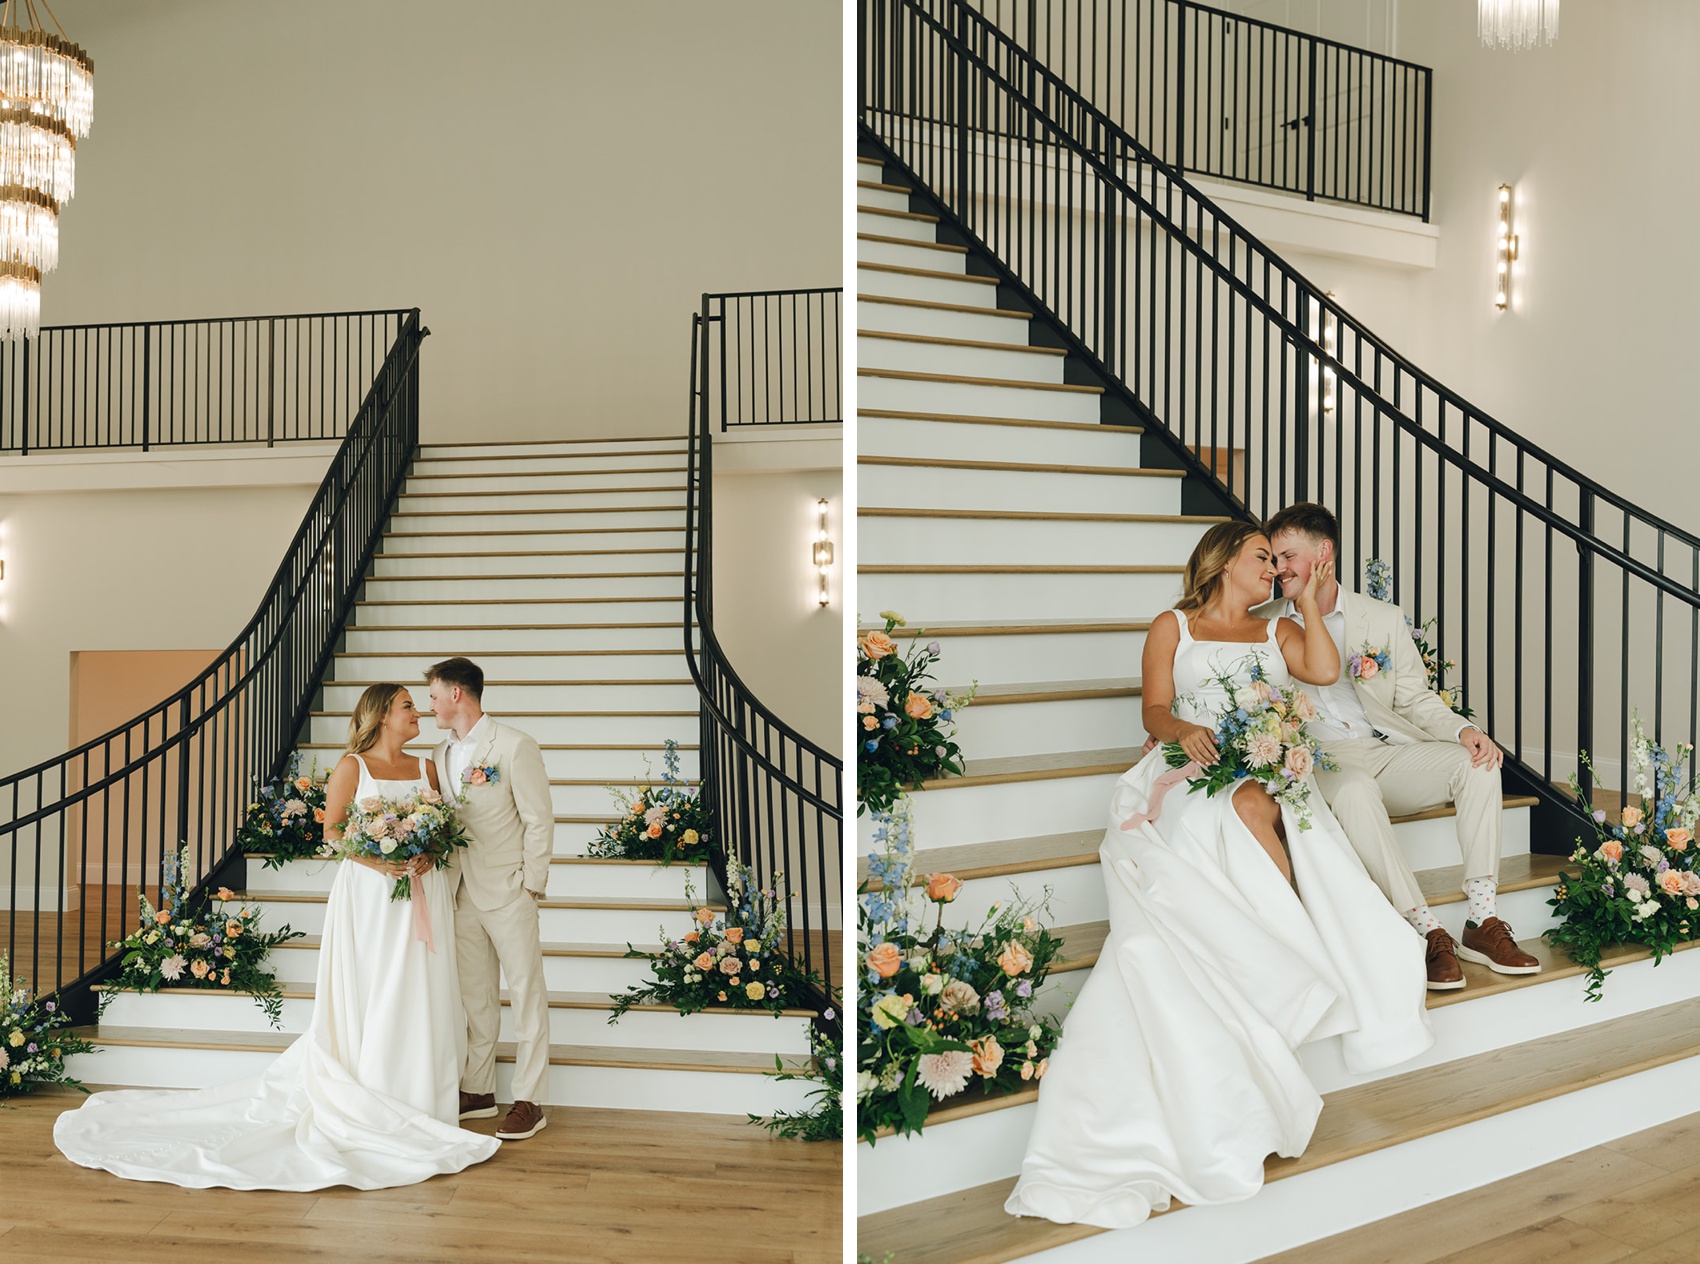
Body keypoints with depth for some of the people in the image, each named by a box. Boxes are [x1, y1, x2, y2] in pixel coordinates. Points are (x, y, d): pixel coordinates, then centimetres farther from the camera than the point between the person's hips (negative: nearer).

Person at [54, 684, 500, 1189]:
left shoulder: (426, 768, 11)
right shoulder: (352, 766, -1)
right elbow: (331, 830, -3)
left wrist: (427, 857, -8)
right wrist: (378, 862, -17)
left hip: (422, 892, 4)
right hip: (368, 895, -4)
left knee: (418, 994, 3)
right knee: (365, 996, -3)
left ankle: (414, 1099, 10)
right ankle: (369, 1102, 1)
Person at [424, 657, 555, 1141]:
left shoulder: (515, 747, -9)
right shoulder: (441, 755, 12)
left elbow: (539, 820, -9)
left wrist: (530, 885, -10)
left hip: (508, 891, -6)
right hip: (462, 894, 7)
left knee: (527, 994, 0)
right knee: (474, 997, 13)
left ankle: (529, 1101, 4)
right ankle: (479, 1091, 23)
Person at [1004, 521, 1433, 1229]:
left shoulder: (1277, 632, 26)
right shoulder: (1172, 628, 18)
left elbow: (1324, 670, 5)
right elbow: (1153, 711, 5)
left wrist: (1308, 602, 14)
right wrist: (1182, 729, -18)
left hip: (1265, 775, 2)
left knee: (1253, 809, -35)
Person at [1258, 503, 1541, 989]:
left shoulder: (1383, 619, 13)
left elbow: (1416, 698, 12)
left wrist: (1463, 730, -8)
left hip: (1388, 750, 3)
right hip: (1319, 761, -3)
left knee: (1477, 764, -23)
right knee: (1356, 790, -38)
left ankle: (1483, 922, -21)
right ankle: (1426, 931, -34)